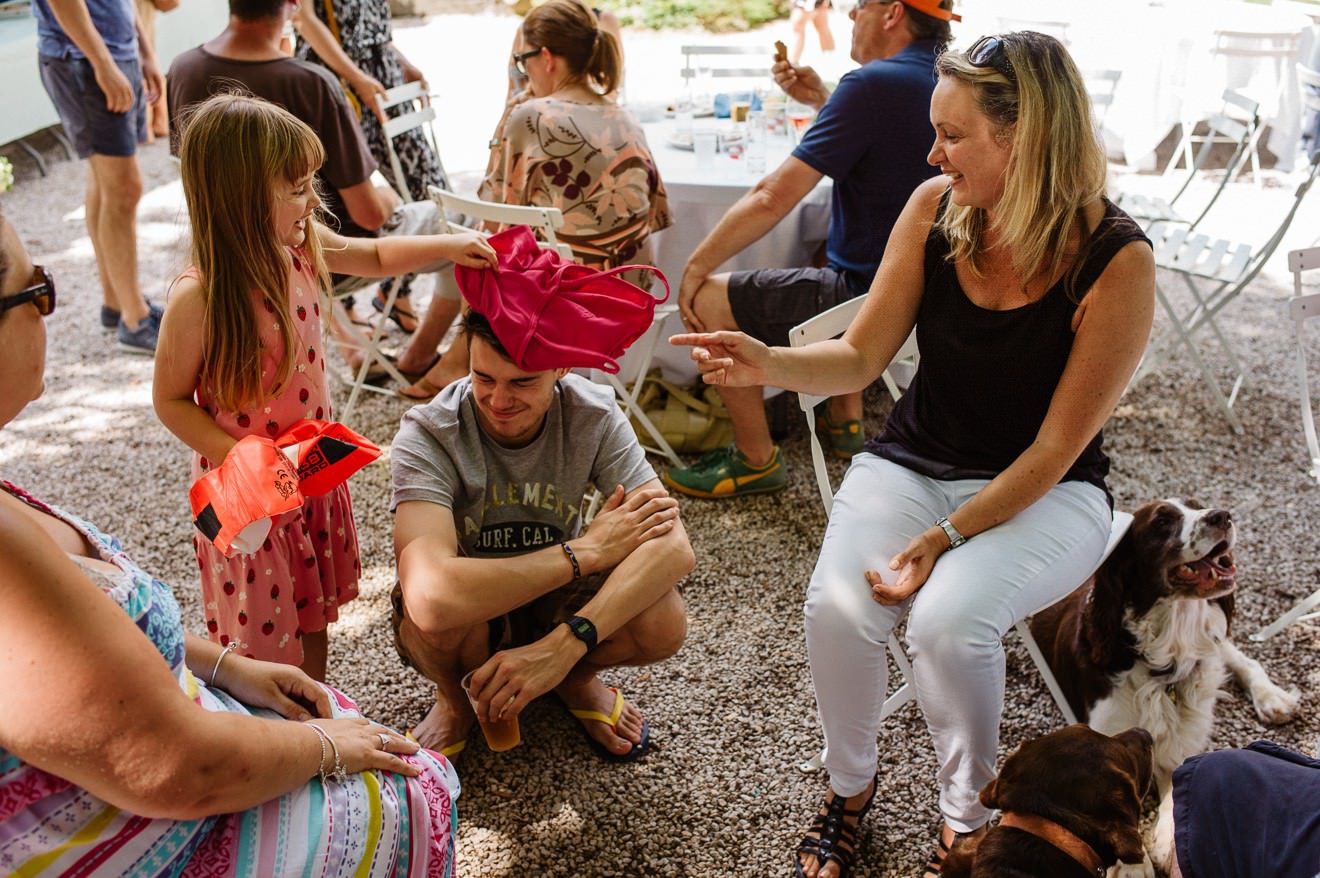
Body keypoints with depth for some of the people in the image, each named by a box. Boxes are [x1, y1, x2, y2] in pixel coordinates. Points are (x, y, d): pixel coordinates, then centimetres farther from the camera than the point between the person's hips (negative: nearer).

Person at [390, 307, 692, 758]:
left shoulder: (594, 414, -20)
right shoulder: (428, 434, -29)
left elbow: (674, 545, -29)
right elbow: (432, 598, -45)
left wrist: (566, 645, -43)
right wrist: (588, 550, -35)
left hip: (556, 600, 2)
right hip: (467, 620, -2)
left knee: (663, 623, -29)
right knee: (438, 613, -38)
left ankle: (578, 678, 8)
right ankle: (452, 698, 1)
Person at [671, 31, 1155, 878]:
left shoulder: (1115, 261, -17)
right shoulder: (934, 209, -7)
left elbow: (1056, 448, -15)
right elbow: (861, 357, -2)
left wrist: (945, 539, -22)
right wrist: (769, 364, -21)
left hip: (1044, 492, -3)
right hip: (913, 462, 3)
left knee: (947, 621, -31)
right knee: (837, 607, -24)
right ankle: (850, 786, 8)